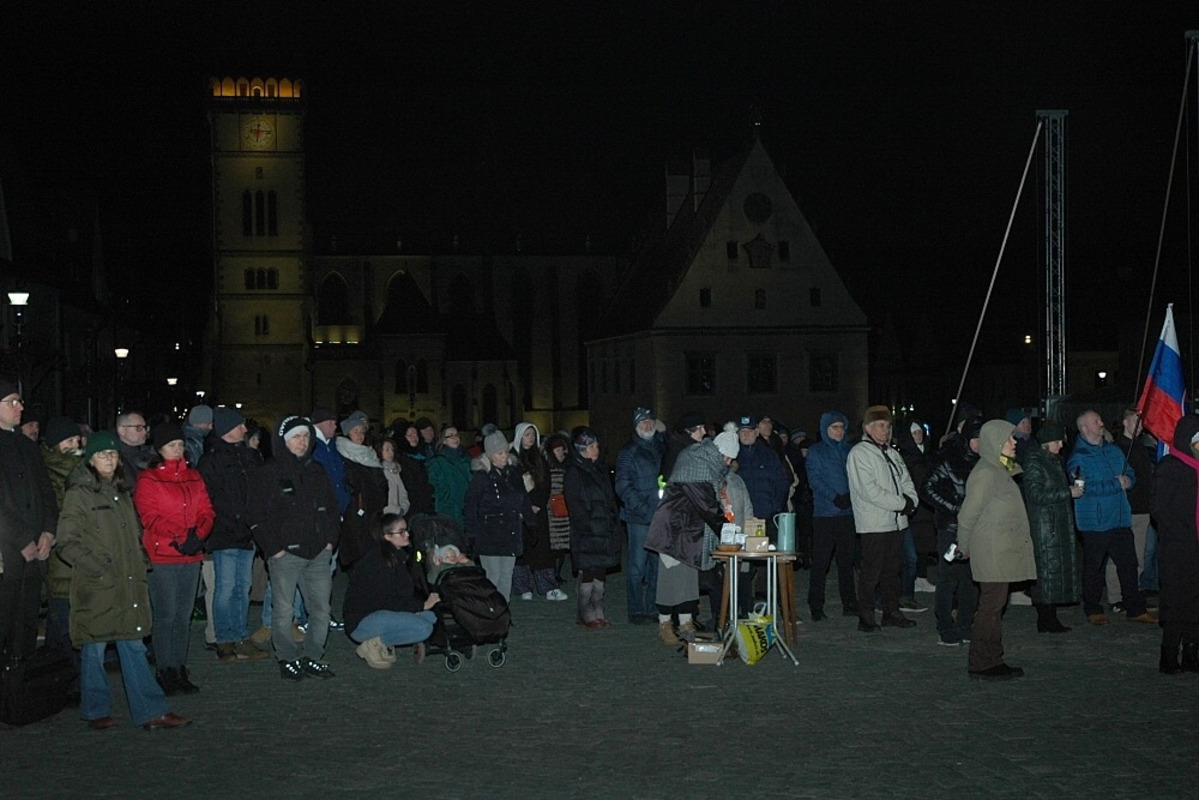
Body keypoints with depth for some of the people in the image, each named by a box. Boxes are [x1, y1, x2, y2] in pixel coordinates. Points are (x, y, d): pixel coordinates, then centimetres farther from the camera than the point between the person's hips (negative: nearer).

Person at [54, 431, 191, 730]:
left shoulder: (122, 493, 17)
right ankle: (96, 711, 17)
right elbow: (66, 543, -7)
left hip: (127, 584, 6)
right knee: (94, 649, 3)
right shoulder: (79, 494, -4)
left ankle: (151, 711, 4)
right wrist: (95, 567, -15)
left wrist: (141, 561, 13)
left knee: (133, 646, 5)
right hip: (96, 588, -6)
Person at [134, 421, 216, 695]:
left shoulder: (193, 477, 15)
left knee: (184, 616, 10)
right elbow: (149, 517, -10)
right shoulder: (148, 479, -2)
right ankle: (165, 673, 2)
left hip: (191, 557, 5)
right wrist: (179, 538, -18)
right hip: (162, 557, -5)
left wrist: (199, 534, -10)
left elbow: (206, 511, 10)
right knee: (165, 616, -5)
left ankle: (180, 670, 17)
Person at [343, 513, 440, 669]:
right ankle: (373, 645, -10)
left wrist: (429, 599, -9)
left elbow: (410, 590, 12)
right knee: (423, 628, -25)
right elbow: (388, 601, -22)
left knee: (433, 616, -7)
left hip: (384, 613, 9)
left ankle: (383, 641, 0)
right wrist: (422, 605, -18)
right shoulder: (376, 561, -19)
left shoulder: (399, 556, 11)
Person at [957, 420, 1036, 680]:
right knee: (991, 606, -7)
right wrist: (964, 547, -5)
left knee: (994, 605, 12)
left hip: (1004, 550, 10)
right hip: (991, 551, -10)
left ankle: (993, 661, 17)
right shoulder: (985, 473, -16)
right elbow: (967, 514, -15)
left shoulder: (1001, 471, 15)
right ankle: (980, 664, -2)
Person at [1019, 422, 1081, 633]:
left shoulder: (1055, 461, 18)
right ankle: (1045, 619, -4)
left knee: (1059, 569, 8)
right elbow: (1036, 494, -19)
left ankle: (1049, 619, 12)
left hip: (1059, 525, 9)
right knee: (1046, 569, -8)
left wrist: (1072, 489, 11)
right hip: (1043, 526, -9)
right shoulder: (1033, 463, -11)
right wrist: (1068, 492, -16)